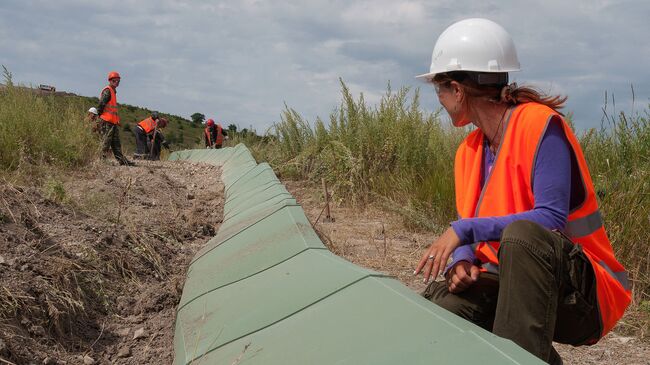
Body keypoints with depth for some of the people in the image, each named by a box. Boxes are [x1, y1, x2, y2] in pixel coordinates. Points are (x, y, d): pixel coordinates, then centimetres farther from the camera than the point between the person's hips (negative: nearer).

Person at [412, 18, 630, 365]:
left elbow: (551, 219, -24)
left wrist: (466, 229, -27)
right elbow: (467, 231, 9)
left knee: (521, 234, -36)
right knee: (440, 302, -19)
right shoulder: (468, 151, 10)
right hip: (514, 284, 7)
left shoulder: (539, 124, -14)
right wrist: (461, 261, -14)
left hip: (585, 296, -7)